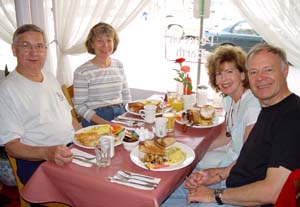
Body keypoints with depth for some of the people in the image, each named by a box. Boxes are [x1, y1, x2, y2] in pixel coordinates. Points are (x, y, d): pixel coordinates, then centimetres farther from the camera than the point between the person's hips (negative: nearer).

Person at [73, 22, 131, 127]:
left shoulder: (119, 65, 11)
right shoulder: (82, 72, -6)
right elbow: (79, 106, -6)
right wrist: (104, 123, -18)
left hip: (121, 115, 5)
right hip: (95, 120, -4)